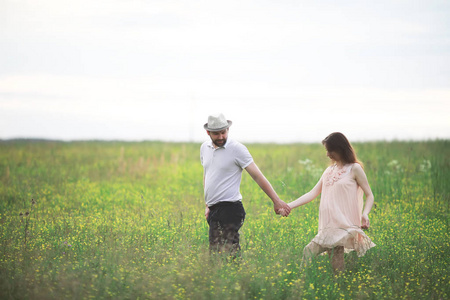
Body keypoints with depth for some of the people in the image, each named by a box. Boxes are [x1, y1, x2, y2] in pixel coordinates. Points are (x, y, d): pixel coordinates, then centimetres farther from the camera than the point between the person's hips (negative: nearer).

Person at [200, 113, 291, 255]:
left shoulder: (237, 149, -7)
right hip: (214, 211, 7)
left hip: (229, 210, -7)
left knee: (225, 253, -18)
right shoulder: (205, 148, 13)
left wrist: (276, 201, -11)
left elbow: (257, 176, -8)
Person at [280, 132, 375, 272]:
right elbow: (313, 193, 15)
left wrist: (365, 214, -21)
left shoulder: (354, 168, 1)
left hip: (343, 227, -7)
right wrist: (288, 206, 6)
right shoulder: (329, 170, 19)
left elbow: (369, 196, -1)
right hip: (328, 227, 7)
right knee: (308, 252, -7)